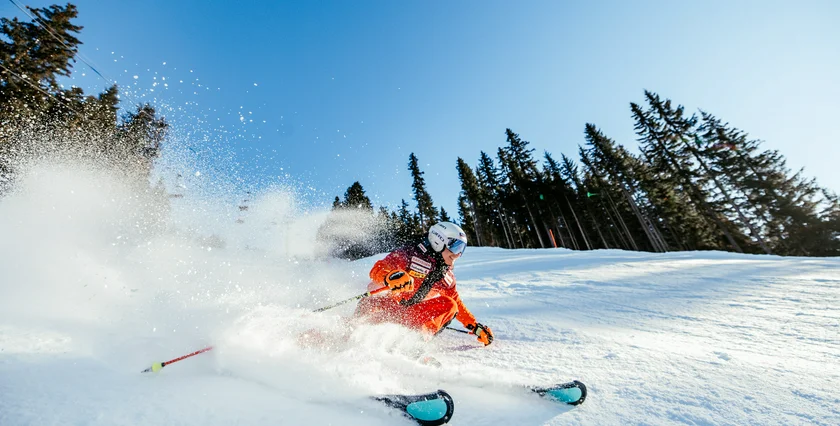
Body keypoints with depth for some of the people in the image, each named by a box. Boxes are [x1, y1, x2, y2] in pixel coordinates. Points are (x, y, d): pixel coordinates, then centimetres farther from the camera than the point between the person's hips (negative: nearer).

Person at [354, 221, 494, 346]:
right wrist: (390, 277, -42)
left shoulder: (447, 277, 8)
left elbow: (457, 304, 19)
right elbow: (377, 269, -20)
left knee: (449, 305, -11)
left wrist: (475, 326, 13)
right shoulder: (412, 253, -15)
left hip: (408, 314, 5)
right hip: (381, 303, -5)